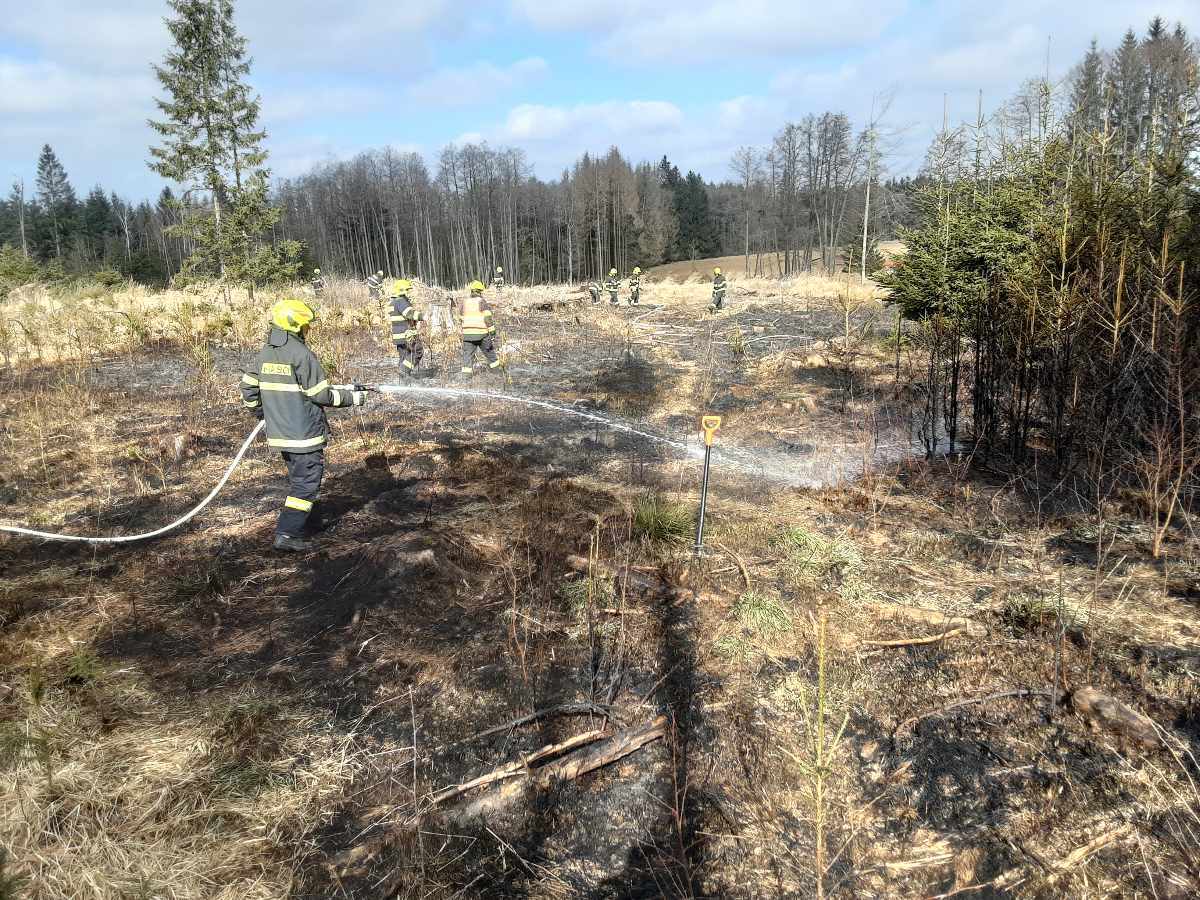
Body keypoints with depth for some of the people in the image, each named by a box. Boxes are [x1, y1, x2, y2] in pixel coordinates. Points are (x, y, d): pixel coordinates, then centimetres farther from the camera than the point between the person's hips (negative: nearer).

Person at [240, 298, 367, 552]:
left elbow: (248, 387, 12)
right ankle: (287, 534, -5)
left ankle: (293, 524, 32)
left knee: (297, 479, 23)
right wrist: (352, 398, -3)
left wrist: (258, 412, 28)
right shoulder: (302, 355, -16)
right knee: (307, 483, -1)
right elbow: (320, 395, -14)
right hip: (305, 433, -8)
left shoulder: (265, 354, 7)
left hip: (279, 433, 8)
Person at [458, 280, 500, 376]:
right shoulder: (482, 302, -5)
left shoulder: (464, 303, 8)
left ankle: (466, 374, -9)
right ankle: (496, 369, 26)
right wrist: (492, 332, -9)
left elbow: (461, 318, 17)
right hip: (481, 334, -3)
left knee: (467, 355, 1)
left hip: (467, 334, 3)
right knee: (489, 352, 14)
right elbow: (488, 319, -10)